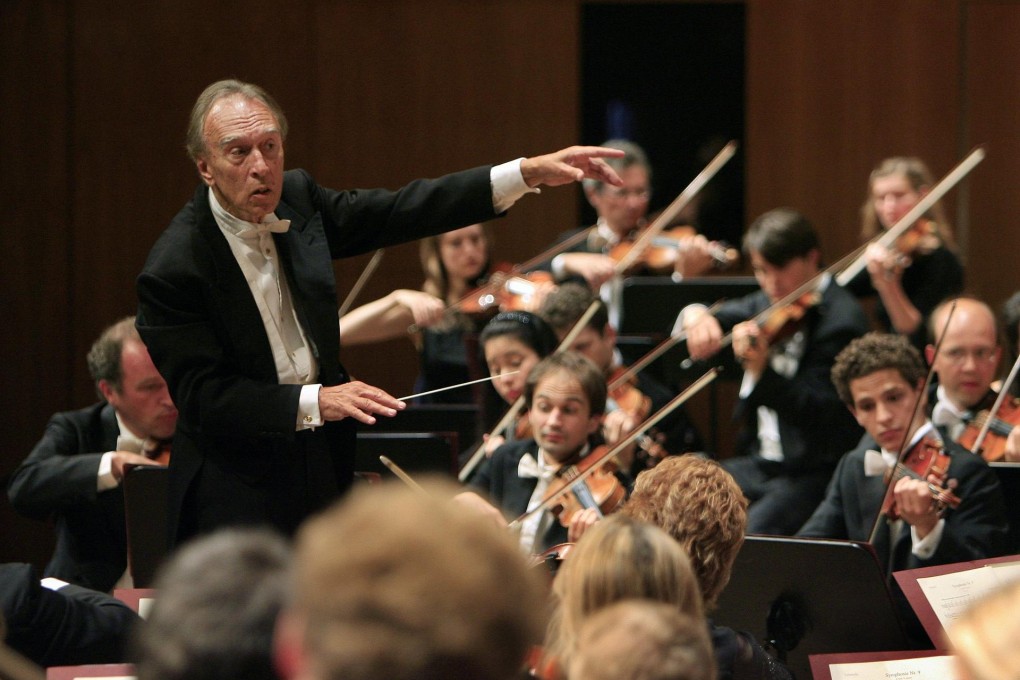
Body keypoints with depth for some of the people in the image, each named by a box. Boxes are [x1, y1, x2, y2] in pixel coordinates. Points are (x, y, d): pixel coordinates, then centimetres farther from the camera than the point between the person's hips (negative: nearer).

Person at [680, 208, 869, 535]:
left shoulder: (840, 320, -14)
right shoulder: (767, 305, 11)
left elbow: (819, 413, -23)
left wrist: (761, 369, -38)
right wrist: (695, 315, -8)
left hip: (814, 472, -8)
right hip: (759, 463, 8)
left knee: (752, 531, -31)